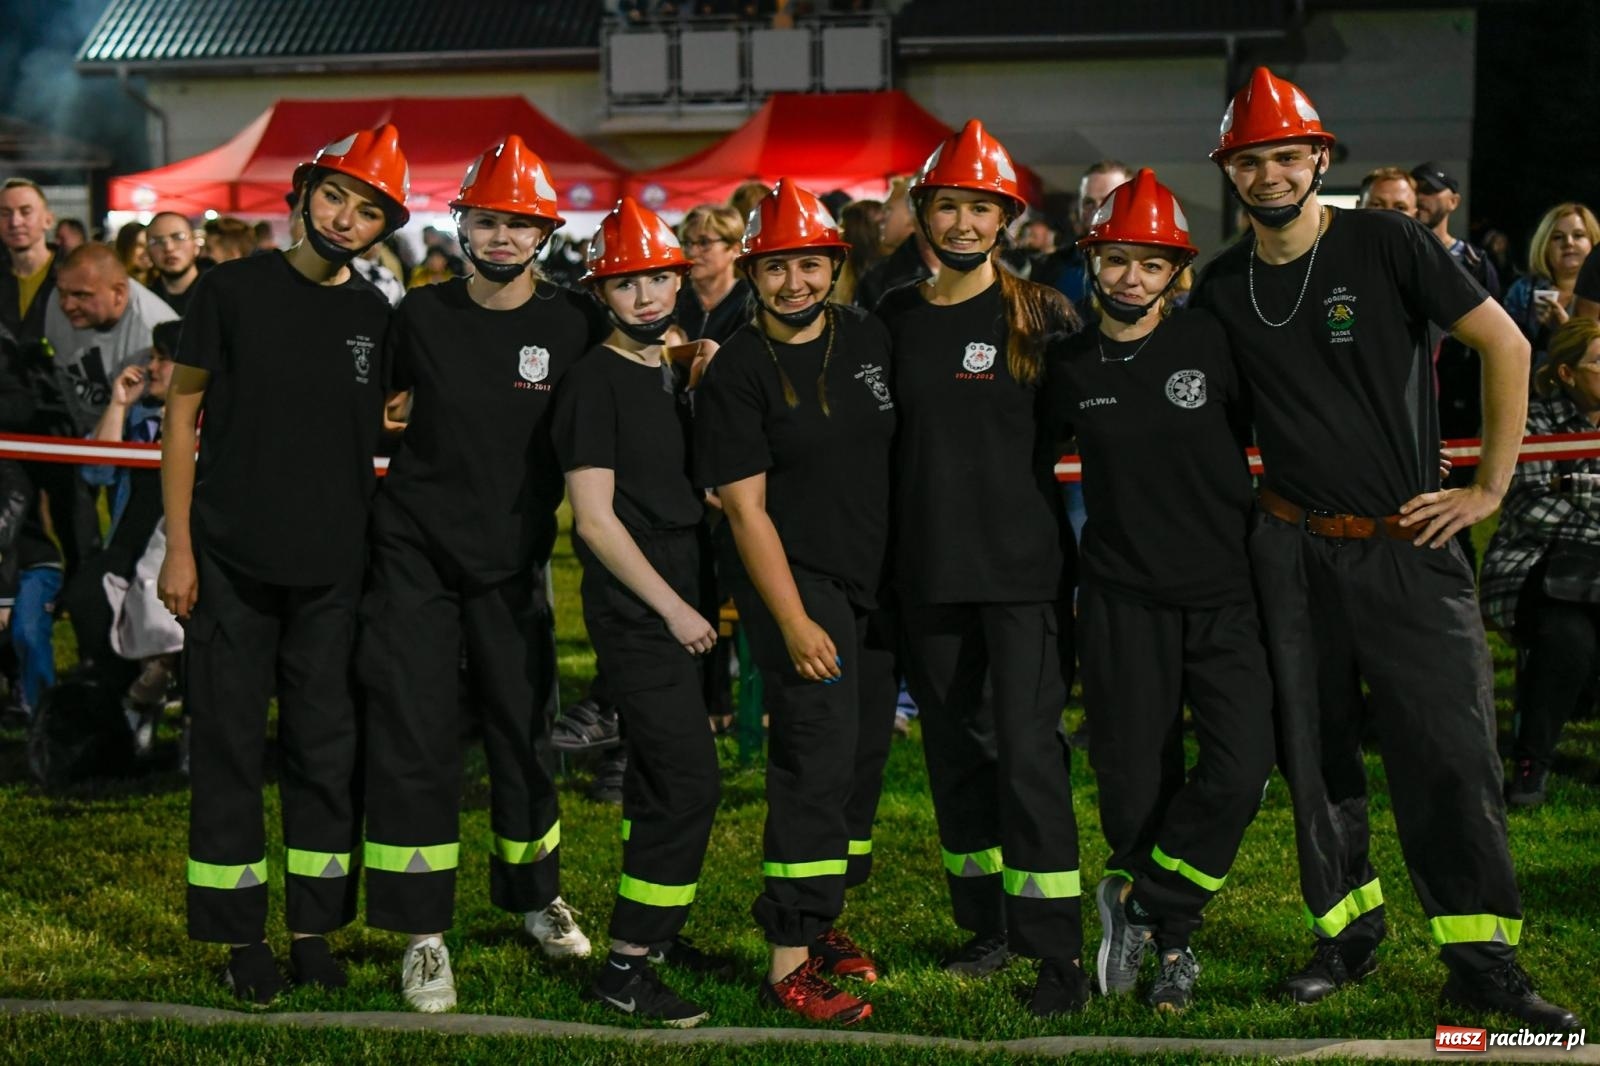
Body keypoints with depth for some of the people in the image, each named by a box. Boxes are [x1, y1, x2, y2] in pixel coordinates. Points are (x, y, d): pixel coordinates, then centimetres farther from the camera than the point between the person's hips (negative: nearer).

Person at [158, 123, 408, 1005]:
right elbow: (182, 411, 0)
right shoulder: (234, 289, -2)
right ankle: (239, 936, 12)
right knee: (229, 747, 2)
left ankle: (313, 928, 18)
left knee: (328, 751, 7)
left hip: (334, 570, 3)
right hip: (230, 564, -2)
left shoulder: (379, 321, 6)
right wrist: (178, 545, -6)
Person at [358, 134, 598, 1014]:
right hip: (414, 550, 0)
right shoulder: (421, 315, -1)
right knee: (413, 737, -3)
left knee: (523, 732, 10)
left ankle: (535, 895, 33)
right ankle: (423, 935, 6)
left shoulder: (571, 324, -3)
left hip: (513, 560, 1)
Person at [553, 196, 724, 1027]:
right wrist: (670, 607, -13)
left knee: (660, 779, 16)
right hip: (636, 613, -8)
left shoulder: (680, 373, 14)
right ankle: (623, 968, -6)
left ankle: (653, 933, 28)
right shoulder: (595, 382, -10)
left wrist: (703, 597, 11)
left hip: (682, 606, 8)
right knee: (689, 782, -12)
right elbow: (594, 519, -14)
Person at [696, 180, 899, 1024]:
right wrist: (794, 623, -17)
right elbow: (745, 509, -12)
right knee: (819, 756, -15)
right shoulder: (736, 374, -10)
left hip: (879, 582, 6)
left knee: (864, 758, 10)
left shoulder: (870, 339, 6)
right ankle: (789, 963, -12)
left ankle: (817, 920, 25)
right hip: (794, 581, -6)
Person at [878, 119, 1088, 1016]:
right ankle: (989, 924, 25)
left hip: (1024, 565, -4)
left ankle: (1058, 948, -5)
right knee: (955, 748, 11)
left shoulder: (1043, 315, -1)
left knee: (1029, 747, -10)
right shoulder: (895, 318, 7)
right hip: (929, 568, 4)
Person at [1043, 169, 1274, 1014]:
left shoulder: (1210, 343, -2)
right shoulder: (1070, 368, 2)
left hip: (1224, 592, -1)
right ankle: (1172, 943, 20)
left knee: (1239, 769, -14)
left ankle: (1139, 902, 4)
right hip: (1122, 600, 1)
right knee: (1136, 783, 2)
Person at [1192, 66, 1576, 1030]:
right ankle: (1349, 932, 22)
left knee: (1452, 751, -6)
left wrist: (1491, 487, -6)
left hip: (1409, 544, -3)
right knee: (1314, 751, 8)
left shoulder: (1386, 243, -6)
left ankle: (1484, 960, 2)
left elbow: (1506, 345, -5)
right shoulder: (1221, 289, 6)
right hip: (1291, 550, 3)